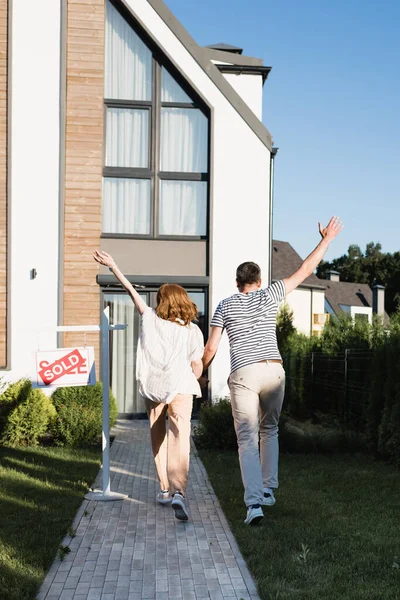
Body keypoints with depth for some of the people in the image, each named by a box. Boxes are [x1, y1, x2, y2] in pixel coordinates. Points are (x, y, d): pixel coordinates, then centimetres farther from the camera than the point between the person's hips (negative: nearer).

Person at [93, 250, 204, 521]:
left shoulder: (150, 319, 2)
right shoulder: (192, 331, 0)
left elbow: (131, 290, 8)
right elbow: (197, 367, 2)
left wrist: (112, 265, 14)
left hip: (152, 388, 2)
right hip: (180, 387, -2)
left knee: (158, 438, 18)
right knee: (180, 438, -11)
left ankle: (165, 489, 24)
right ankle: (178, 491, -29)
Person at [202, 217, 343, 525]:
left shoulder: (225, 306, 8)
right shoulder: (269, 295, 7)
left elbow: (211, 348, 6)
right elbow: (305, 270, 12)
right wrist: (326, 239, 20)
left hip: (243, 375, -1)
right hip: (273, 371, 1)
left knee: (247, 439, -2)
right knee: (269, 430, 22)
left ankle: (254, 502, -15)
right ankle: (268, 490, 22)